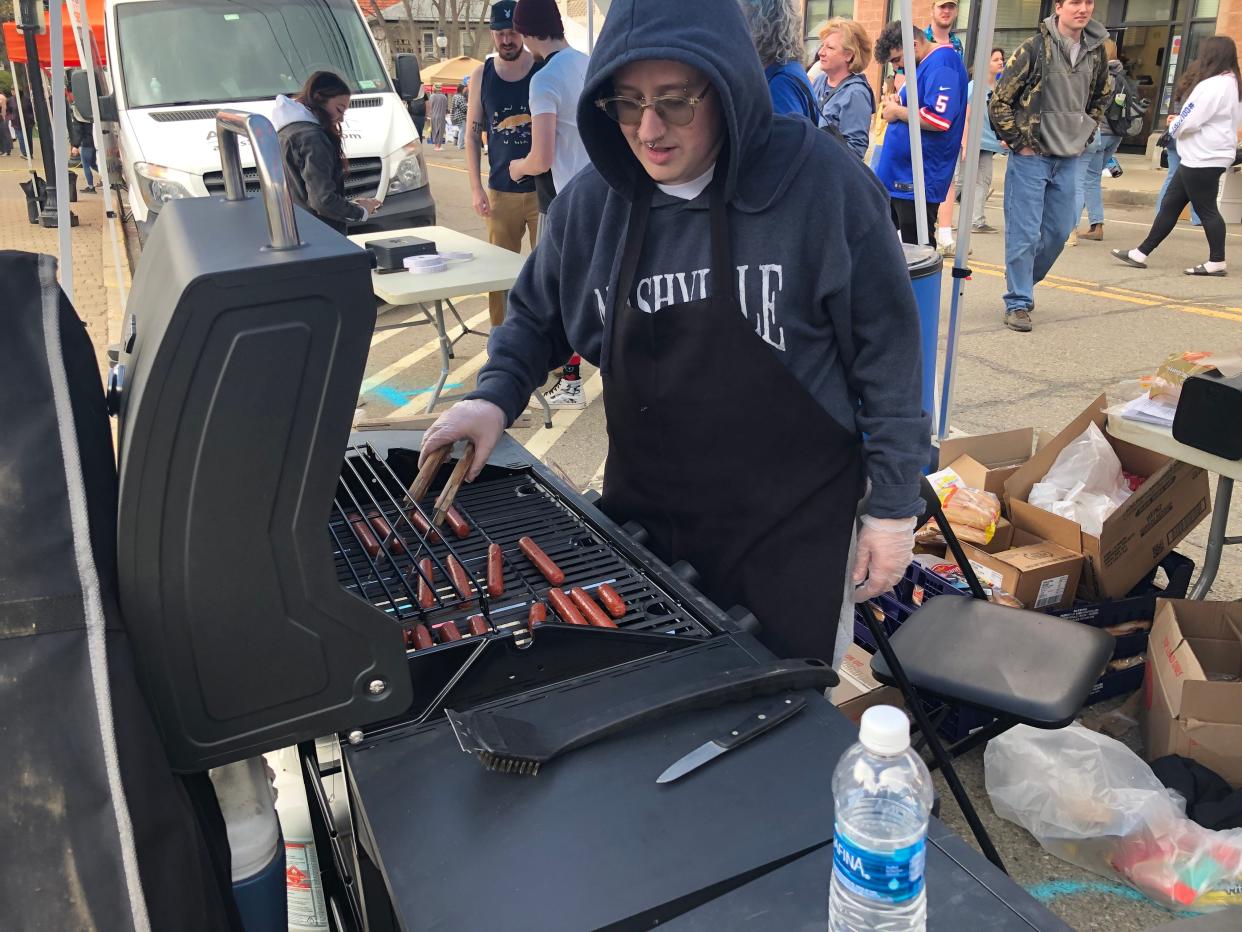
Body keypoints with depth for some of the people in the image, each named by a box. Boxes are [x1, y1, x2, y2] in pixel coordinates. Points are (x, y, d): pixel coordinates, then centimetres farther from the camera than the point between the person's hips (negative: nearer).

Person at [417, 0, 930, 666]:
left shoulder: (820, 180, -13)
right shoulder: (593, 199, -3)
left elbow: (885, 348, -7)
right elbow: (537, 317, 13)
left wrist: (893, 506, -4)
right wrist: (495, 397, -5)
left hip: (795, 525, -3)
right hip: (645, 517, 3)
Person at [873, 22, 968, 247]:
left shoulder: (942, 64, -15)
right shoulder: (925, 66, 16)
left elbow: (939, 119, -27)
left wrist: (898, 112, -14)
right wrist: (897, 105, 6)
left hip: (918, 180, -11)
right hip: (898, 176, 11)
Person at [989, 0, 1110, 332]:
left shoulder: (1096, 52, 7)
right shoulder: (1034, 48, -10)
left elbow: (1100, 98, 24)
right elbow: (1000, 100, -8)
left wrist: (1085, 135, 13)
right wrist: (1018, 141, -9)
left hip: (1068, 158, 6)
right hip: (1031, 156, -6)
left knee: (1059, 230, 11)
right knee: (1024, 232, -4)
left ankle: (1025, 283, 31)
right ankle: (1018, 303, 5)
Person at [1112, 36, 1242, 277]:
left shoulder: (1214, 85, -18)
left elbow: (1187, 122, -20)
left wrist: (1174, 125, 4)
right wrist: (1180, 124, 10)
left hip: (1204, 159, -11)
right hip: (1202, 157, 11)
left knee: (1206, 210, -3)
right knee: (1170, 205, 10)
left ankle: (1217, 262, 5)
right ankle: (1141, 254, 13)